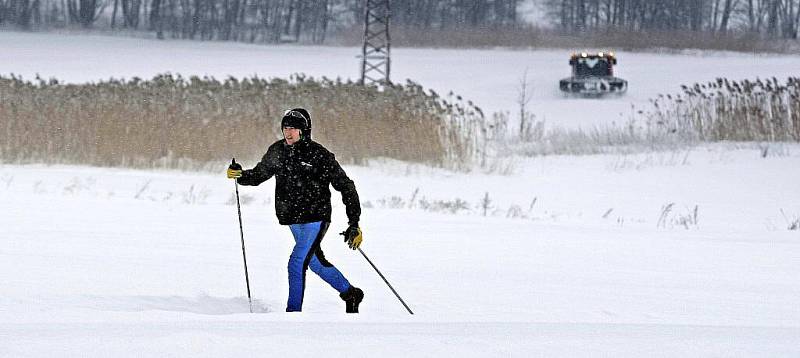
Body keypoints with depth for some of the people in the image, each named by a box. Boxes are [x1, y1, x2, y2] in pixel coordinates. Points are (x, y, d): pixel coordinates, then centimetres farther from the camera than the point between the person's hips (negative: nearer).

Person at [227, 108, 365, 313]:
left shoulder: (319, 155, -14)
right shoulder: (277, 152, 1)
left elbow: (345, 186, -9)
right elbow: (259, 174, 15)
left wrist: (354, 223, -12)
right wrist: (240, 175, -8)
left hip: (315, 219, -7)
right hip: (293, 220, 7)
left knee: (297, 263, -17)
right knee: (315, 262, 17)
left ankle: (294, 312, -9)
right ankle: (350, 293, 37)